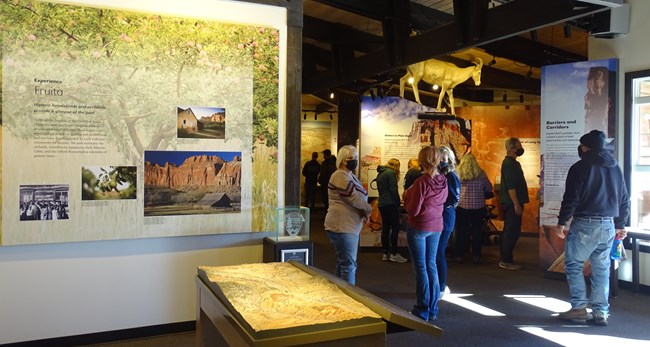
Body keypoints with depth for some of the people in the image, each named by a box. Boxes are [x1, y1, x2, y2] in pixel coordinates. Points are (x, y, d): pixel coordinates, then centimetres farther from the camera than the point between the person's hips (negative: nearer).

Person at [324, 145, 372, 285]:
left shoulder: (350, 175, 18)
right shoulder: (341, 176, -14)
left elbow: (359, 197, 14)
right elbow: (354, 199, -18)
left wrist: (365, 211, -6)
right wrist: (368, 210, -1)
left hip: (349, 226, 10)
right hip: (342, 226, -10)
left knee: (343, 263, 16)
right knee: (348, 265, -8)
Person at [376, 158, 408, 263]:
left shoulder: (380, 174, 15)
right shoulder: (391, 173, -11)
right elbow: (393, 190, -15)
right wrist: (398, 202, -2)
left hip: (382, 204, 8)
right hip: (390, 204, -8)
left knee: (385, 228, 9)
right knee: (395, 228, -4)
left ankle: (385, 253, 10)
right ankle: (393, 254, -4)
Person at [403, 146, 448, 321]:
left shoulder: (421, 182, -20)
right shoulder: (443, 181, -2)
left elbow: (413, 211, -18)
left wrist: (407, 196, -2)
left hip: (418, 227, -6)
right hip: (436, 227, 6)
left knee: (420, 267, 3)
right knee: (431, 265, 14)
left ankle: (423, 310, 10)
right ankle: (433, 309, 21)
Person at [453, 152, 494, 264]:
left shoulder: (457, 173, -5)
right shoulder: (481, 174, -2)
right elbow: (489, 189, 7)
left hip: (461, 205, 0)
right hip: (478, 206, 1)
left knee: (461, 231, 8)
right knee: (477, 231, 10)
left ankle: (459, 255, 11)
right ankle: (476, 256, 12)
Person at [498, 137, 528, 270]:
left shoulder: (511, 162, 17)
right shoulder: (509, 163, -15)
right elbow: (510, 186, -22)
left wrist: (517, 203, 18)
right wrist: (516, 204, -23)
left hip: (511, 203, 11)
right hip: (512, 204, -11)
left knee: (510, 231, 13)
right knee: (512, 232, -7)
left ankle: (505, 259, 19)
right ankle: (506, 261, -3)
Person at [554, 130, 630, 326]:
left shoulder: (580, 168, -6)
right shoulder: (615, 168, 13)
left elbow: (571, 199, -11)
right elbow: (624, 200, 17)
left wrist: (561, 222, -4)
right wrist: (620, 225, 25)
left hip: (585, 224, -6)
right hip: (608, 225, 6)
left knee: (573, 265, 5)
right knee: (602, 269, 10)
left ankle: (579, 307, 2)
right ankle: (600, 312, 12)